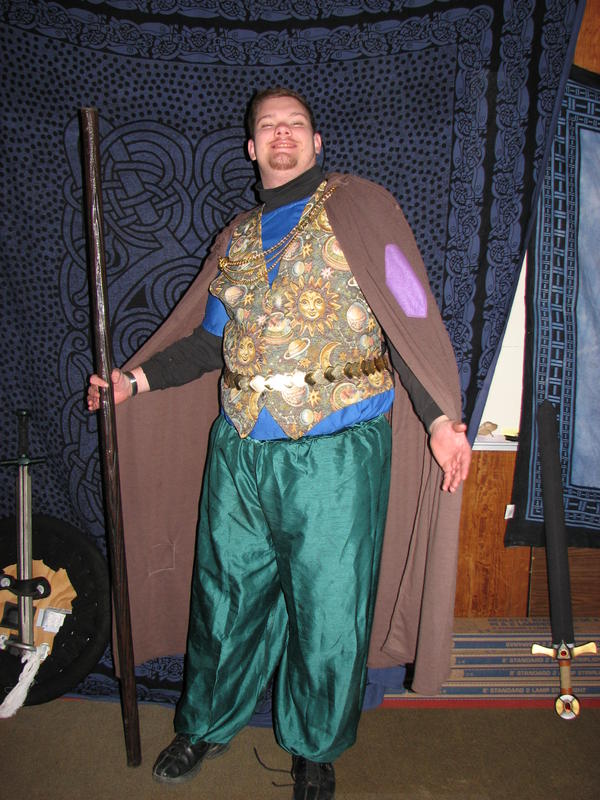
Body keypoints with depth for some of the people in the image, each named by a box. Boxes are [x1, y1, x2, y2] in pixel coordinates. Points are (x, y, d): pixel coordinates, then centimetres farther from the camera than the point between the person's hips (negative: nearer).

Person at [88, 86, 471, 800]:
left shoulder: (357, 208, 1)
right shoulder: (236, 238, 16)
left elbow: (411, 319, -4)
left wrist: (440, 419, -13)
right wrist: (135, 380, 16)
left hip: (335, 454, -4)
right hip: (239, 452, 5)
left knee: (329, 614, 7)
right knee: (226, 596, 16)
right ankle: (208, 724, 41)